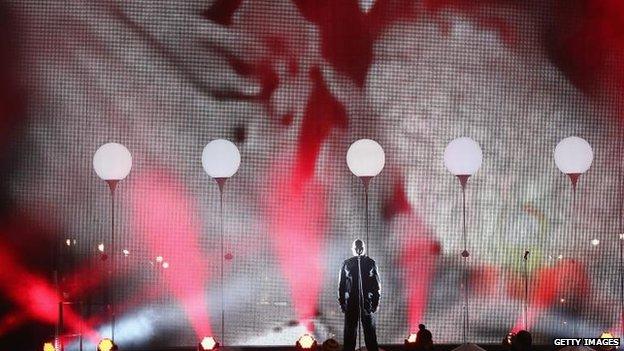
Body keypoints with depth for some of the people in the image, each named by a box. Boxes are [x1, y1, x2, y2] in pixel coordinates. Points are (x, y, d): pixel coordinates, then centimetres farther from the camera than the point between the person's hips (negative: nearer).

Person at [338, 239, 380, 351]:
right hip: (351, 304, 0)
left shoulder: (371, 263, 5)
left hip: (367, 303, 0)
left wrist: (376, 302, -1)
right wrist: (342, 302, 1)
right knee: (349, 333, 2)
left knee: (370, 333, 1)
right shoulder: (347, 264, 5)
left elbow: (376, 284, 5)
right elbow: (342, 284, 7)